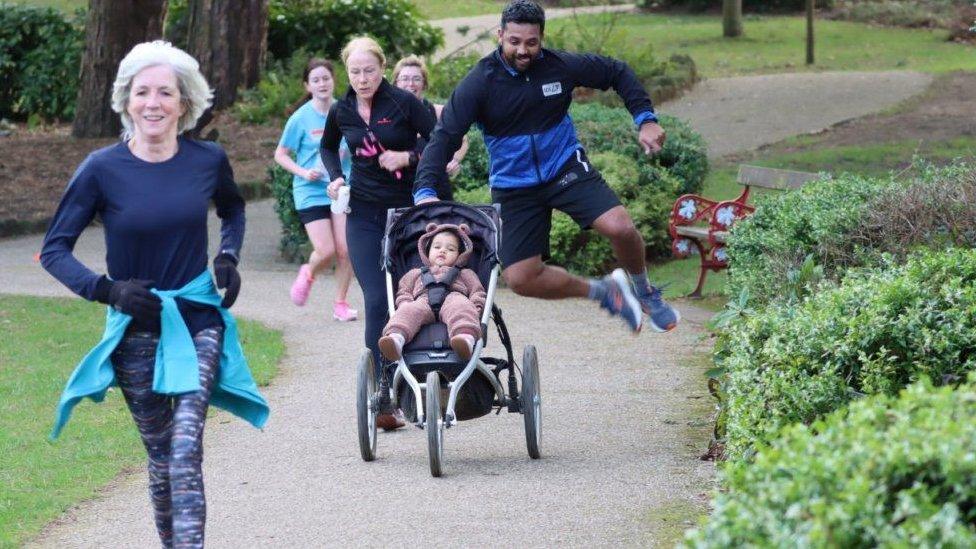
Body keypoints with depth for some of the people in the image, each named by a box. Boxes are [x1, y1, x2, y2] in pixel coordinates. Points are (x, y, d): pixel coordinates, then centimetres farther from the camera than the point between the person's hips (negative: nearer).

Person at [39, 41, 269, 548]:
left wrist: (228, 257, 3)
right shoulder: (102, 169, -10)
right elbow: (54, 250, -4)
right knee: (160, 457, 9)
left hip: (198, 320, 0)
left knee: (186, 451, -17)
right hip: (137, 329, 0)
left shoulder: (208, 161, -3)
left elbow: (232, 209, 21)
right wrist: (107, 290, -18)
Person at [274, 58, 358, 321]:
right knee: (325, 251, -11)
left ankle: (340, 303, 11)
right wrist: (303, 172, -12)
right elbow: (280, 154, 2)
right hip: (311, 192, -2)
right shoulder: (300, 118, -5)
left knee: (345, 249, -5)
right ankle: (308, 274, 23)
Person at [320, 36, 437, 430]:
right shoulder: (342, 111, 4)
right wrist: (335, 177, 7)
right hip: (364, 215, 2)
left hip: (407, 209, -2)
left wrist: (409, 157, -19)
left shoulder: (403, 103, -8)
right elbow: (328, 147, 24)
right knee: (377, 302, -9)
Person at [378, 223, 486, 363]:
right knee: (409, 310, -35)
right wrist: (405, 304, 3)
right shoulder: (416, 273, 41)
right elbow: (403, 291, 28)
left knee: (459, 306, -40)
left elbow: (477, 292, 23)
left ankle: (466, 337, -70)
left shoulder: (465, 274, 37)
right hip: (423, 300, 1)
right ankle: (396, 338, -64)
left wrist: (475, 308, -2)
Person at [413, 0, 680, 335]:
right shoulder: (479, 83, -16)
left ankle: (645, 293, 8)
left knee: (620, 228, -23)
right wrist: (425, 190, -34)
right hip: (513, 188, 0)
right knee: (520, 278, -9)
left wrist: (645, 119, -4)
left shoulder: (560, 66, -10)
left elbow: (617, 73, 5)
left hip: (565, 168, 0)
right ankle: (602, 291, 14)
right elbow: (444, 137, -20)